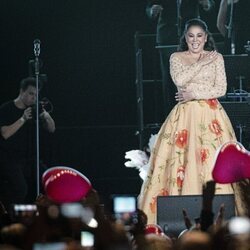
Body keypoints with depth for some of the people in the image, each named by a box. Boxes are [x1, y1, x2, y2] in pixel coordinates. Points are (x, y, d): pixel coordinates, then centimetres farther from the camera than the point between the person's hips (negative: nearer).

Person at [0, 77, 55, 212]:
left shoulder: (34, 109, 7)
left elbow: (51, 129, 5)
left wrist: (47, 117, -17)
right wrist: (23, 119, -25)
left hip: (27, 159, 5)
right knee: (21, 190, -19)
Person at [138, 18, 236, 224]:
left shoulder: (216, 58, 8)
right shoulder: (176, 58, 10)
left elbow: (221, 89, 1)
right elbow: (179, 80, -8)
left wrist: (194, 94, -8)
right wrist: (202, 63, -8)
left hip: (210, 115, -1)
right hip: (185, 115, 1)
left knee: (213, 160, -9)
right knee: (183, 159, -8)